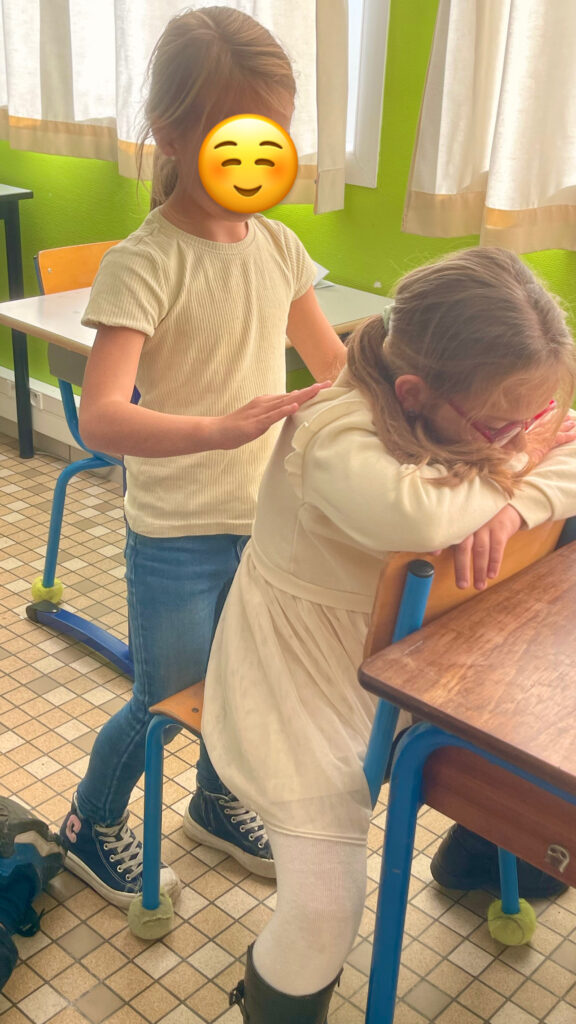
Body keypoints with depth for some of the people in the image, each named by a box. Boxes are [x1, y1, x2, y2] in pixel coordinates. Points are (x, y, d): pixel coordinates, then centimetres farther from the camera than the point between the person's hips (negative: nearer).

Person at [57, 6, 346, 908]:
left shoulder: (279, 246, 0)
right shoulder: (142, 264, -19)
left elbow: (335, 368, 9)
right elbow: (102, 418, -32)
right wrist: (223, 428, -47)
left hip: (267, 516, 6)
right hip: (177, 535, -5)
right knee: (165, 703, 11)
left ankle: (216, 801, 52)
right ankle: (91, 826, 41)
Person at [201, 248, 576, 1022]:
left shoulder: (481, 402, -8)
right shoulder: (336, 433, -33)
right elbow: (415, 515, -53)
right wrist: (513, 458, -32)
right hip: (302, 674, -7)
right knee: (326, 912, -13)